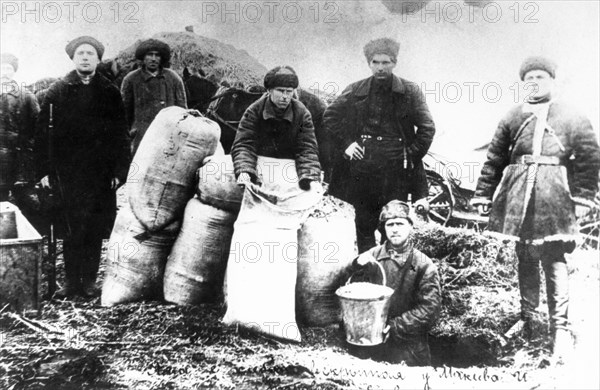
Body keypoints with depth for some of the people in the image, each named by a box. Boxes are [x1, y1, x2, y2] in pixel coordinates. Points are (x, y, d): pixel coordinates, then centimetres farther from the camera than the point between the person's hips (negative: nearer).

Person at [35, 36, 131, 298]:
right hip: (66, 174, 0)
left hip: (101, 174, 1)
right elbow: (42, 133, 2)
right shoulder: (57, 91, 6)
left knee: (95, 232, 3)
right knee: (71, 231, 1)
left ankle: (89, 281, 15)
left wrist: (120, 170, -2)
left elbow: (121, 135, 6)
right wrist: (45, 170, -6)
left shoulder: (110, 93, 8)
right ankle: (71, 282, 13)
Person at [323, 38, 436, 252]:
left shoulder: (409, 92, 1)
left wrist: (411, 155, -4)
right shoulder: (355, 91, 6)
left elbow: (427, 128, 2)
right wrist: (346, 144, 5)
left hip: (396, 169, -2)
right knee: (364, 225, 7)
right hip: (362, 168, 2)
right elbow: (329, 116, 14)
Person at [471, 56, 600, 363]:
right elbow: (495, 159, 11)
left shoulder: (571, 117, 5)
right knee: (525, 259, 11)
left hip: (553, 197, -3)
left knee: (554, 259, -6)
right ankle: (527, 318, 24)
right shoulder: (513, 117, 12)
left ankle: (560, 328, -1)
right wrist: (483, 196, 7)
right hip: (518, 194, 3)